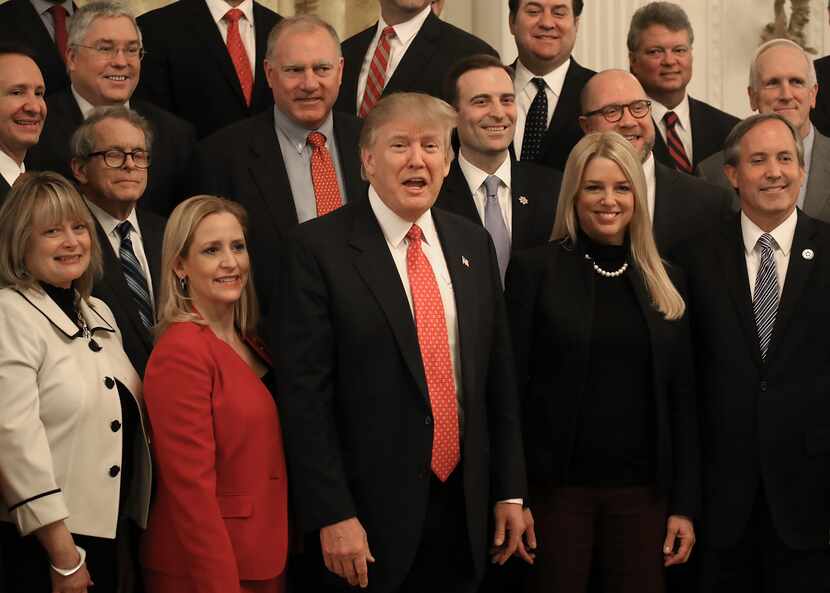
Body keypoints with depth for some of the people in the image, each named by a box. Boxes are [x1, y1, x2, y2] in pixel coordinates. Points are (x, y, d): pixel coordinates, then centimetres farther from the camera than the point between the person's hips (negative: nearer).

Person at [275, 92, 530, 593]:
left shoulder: (474, 244, 9)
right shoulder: (319, 248, -8)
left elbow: (499, 377, 12)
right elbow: (305, 393, -12)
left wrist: (510, 492, 10)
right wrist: (332, 516, -15)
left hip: (463, 510, 5)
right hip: (369, 516, -5)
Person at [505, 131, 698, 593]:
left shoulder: (666, 282, 10)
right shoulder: (535, 269, -1)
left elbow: (681, 398, 10)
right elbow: (512, 383, -3)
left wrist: (685, 504, 5)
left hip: (642, 490, 3)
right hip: (555, 486, -3)